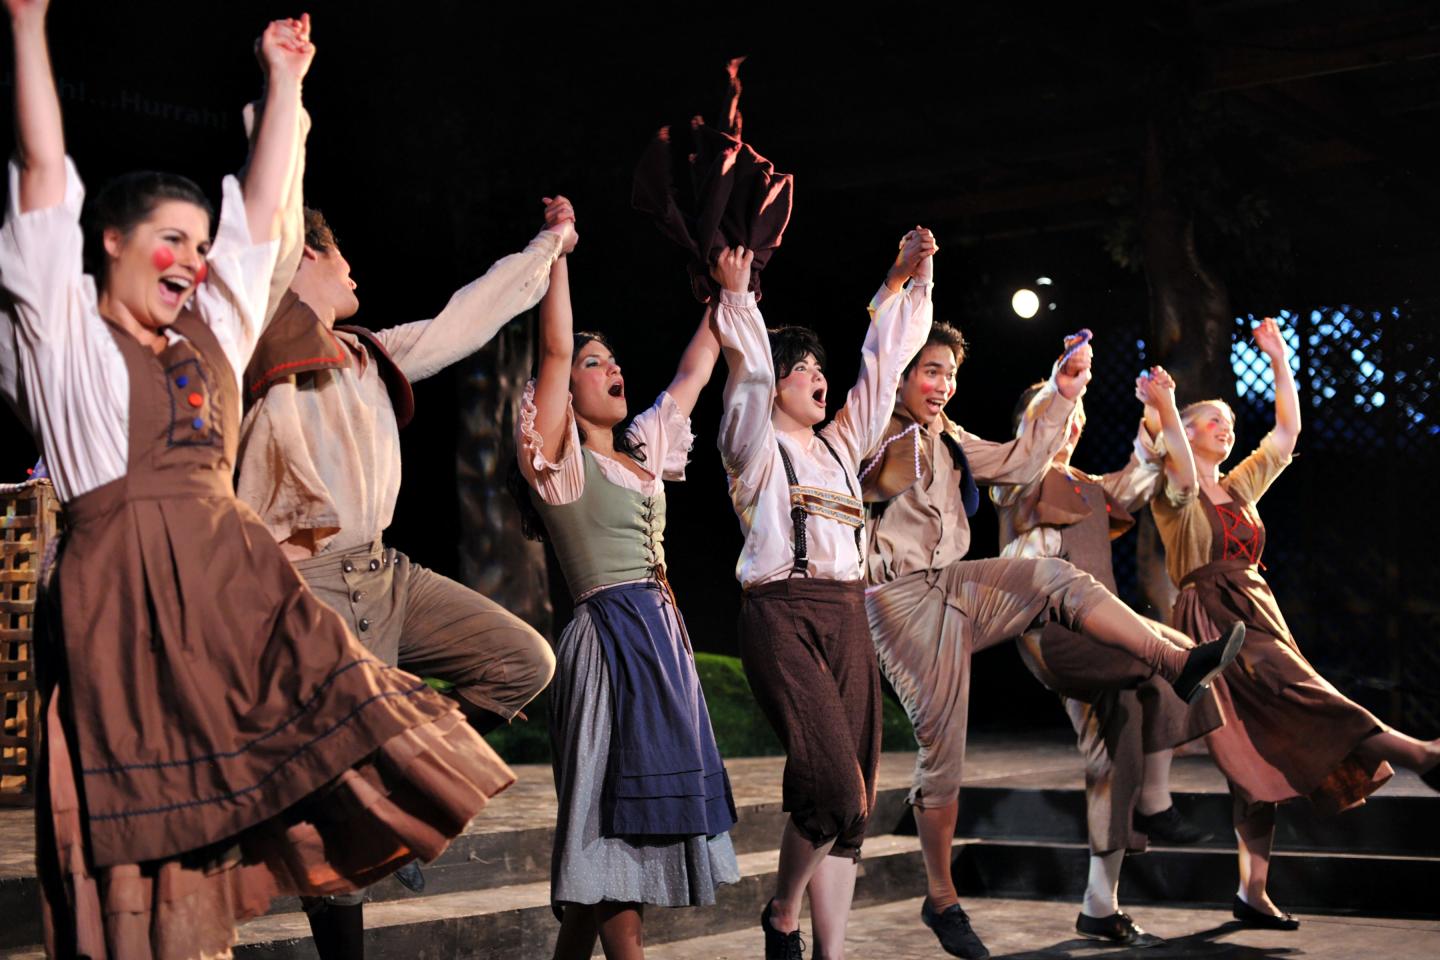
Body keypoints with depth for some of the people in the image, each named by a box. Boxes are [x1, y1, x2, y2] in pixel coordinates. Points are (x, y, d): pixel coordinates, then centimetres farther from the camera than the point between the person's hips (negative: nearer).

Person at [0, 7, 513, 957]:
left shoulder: (211, 336, 20)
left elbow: (262, 209, 22)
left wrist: (285, 77, 24)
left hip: (234, 581, 5)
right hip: (125, 585, -5)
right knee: (143, 822, -4)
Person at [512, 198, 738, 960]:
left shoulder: (642, 453, 17)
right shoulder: (562, 461, -2)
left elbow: (693, 372, 25)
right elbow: (554, 347, -13)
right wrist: (558, 245, -10)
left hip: (664, 636, 8)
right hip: (611, 634, -8)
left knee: (634, 811, 7)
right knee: (623, 808, -8)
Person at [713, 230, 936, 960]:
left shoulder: (839, 445, 21)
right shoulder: (756, 448, 4)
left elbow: (882, 365, 22)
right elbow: (749, 371, -12)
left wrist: (903, 282, 19)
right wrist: (736, 295, -17)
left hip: (847, 619, 7)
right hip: (783, 617, -7)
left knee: (851, 798, 3)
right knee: (835, 784, -17)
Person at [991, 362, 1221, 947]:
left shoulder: (1093, 489, 25)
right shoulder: (1018, 479, 5)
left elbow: (1152, 471, 26)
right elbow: (1029, 444, -14)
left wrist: (1161, 409, 17)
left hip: (1097, 635, 7)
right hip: (1049, 629, -7)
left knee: (1115, 762, 0)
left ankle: (1100, 907, 6)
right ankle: (1154, 805, -16)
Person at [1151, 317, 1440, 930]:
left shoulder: (1240, 485, 20)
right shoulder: (1173, 496, -1)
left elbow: (1287, 431, 19)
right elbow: (1184, 474, -26)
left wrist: (1279, 360, 17)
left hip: (1259, 620, 7)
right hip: (1212, 623, -7)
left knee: (1269, 757, 3)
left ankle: (1252, 894, 5)